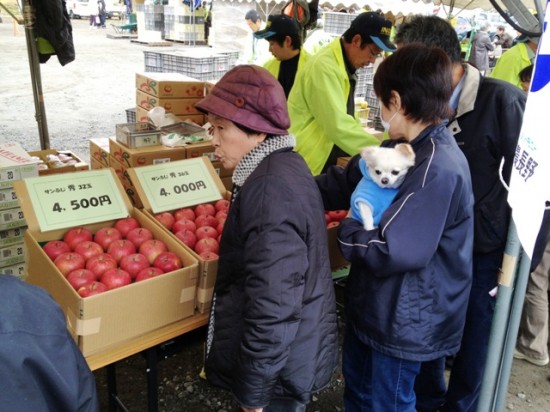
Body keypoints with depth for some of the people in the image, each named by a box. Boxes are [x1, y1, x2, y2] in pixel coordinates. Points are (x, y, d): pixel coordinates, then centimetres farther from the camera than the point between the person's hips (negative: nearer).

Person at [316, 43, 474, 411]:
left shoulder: (438, 168, -30)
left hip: (405, 319, -9)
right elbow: (348, 180, 10)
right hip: (377, 303, 9)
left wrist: (348, 231, -15)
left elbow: (392, 250, -33)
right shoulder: (406, 147, 2)